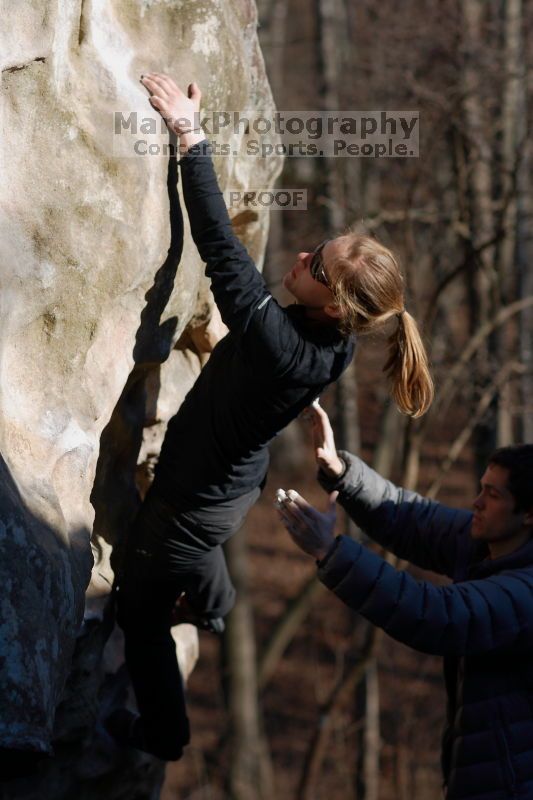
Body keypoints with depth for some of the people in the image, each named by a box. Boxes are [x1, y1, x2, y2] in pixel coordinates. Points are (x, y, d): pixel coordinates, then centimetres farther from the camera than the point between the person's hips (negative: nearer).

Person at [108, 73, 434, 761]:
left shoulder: (281, 346, -42)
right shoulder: (333, 342, -19)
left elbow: (221, 249, -43)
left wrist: (189, 134, -40)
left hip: (198, 498, -8)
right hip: (238, 479, 9)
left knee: (141, 608, 16)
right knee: (197, 549, 42)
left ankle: (163, 735, 35)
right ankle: (215, 609, 74)